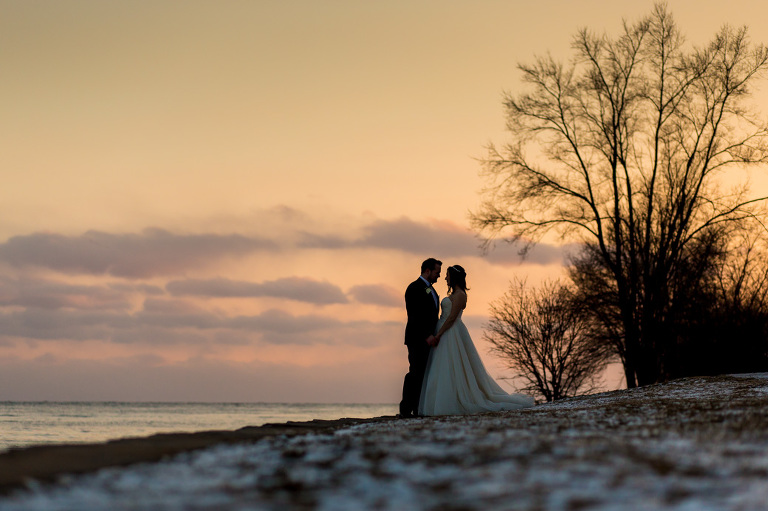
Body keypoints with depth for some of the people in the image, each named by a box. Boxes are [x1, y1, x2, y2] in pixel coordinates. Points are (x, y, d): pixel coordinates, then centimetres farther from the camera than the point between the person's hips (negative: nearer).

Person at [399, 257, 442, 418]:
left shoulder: (430, 289, 20)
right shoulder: (415, 288, -10)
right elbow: (414, 316, -16)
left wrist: (435, 334, 12)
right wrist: (427, 335, -20)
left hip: (429, 338, 9)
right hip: (418, 338, -9)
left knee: (424, 374, 5)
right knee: (415, 373, -10)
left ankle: (418, 409, 5)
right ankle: (406, 409, -9)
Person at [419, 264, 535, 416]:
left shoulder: (459, 295, -12)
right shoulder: (454, 294, 19)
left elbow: (452, 318, -19)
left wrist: (437, 336, -21)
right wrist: (437, 336, 16)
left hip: (451, 334, -10)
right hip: (446, 336, 10)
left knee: (450, 371, -11)